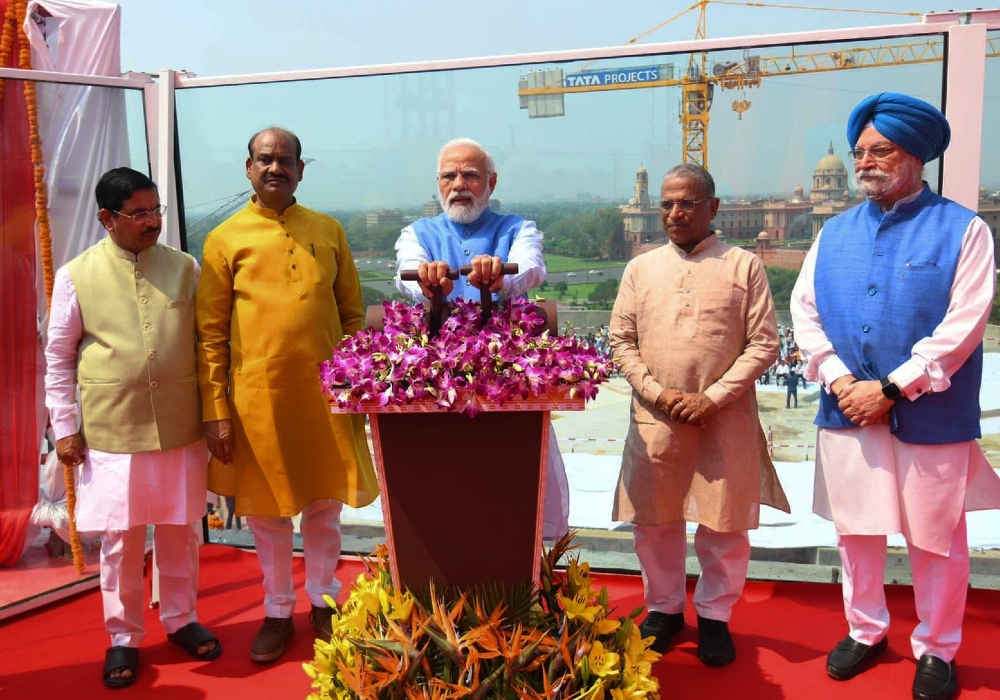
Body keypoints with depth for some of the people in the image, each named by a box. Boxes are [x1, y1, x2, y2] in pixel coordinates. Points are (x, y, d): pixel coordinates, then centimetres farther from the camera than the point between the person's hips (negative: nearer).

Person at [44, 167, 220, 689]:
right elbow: (58, 357, 4)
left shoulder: (184, 267, 4)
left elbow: (205, 341, 8)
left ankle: (180, 619, 32)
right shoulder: (76, 275, -1)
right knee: (120, 538, 7)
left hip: (180, 426, 2)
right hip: (110, 431, -2)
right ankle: (124, 637, 25)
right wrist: (65, 427, 1)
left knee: (180, 531, 13)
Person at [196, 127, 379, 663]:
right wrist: (215, 411, -6)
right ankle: (278, 612, 30)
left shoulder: (329, 230, 6)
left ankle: (322, 600, 33)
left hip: (326, 393, 2)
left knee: (325, 506, 13)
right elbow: (210, 334, -2)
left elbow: (353, 314, 10)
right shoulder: (225, 239, -1)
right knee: (268, 511, 11)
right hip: (258, 397, -1)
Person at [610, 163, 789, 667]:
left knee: (724, 524, 7)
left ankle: (715, 616, 26)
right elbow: (621, 340, 6)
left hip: (725, 420, -2)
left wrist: (712, 398, -12)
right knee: (654, 521, 11)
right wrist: (658, 393, -8)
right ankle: (664, 608, 31)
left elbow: (763, 344, -3)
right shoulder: (640, 269, 8)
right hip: (655, 419, 2)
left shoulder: (743, 266, 1)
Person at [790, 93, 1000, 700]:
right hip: (847, 413, 4)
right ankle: (866, 631, 33)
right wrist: (839, 380, -9)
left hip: (931, 419, -4)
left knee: (936, 540, 8)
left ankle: (937, 650, 28)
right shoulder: (835, 233, 9)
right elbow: (805, 310, 5)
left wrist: (890, 388, -16)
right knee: (857, 529, 14)